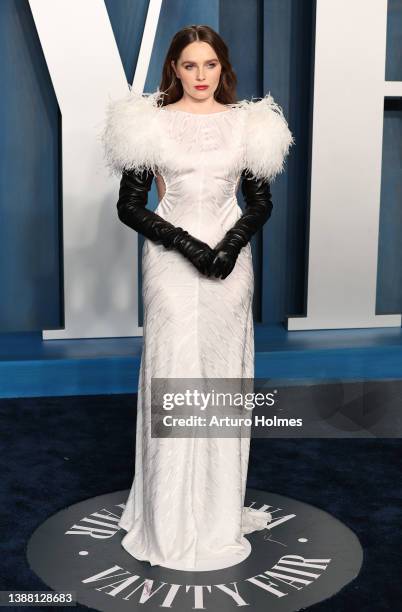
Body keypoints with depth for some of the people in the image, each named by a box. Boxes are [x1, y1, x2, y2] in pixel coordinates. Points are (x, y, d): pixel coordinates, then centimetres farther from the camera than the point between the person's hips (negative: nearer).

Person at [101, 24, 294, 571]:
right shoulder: (150, 123, -2)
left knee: (225, 374, 8)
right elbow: (129, 205, -3)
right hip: (171, 261, -2)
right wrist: (188, 245, -14)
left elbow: (261, 202, 7)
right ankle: (172, 521, 14)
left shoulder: (247, 123, 5)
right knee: (173, 377, -1)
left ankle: (221, 508, 24)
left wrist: (231, 245, -11)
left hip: (230, 260, 3)